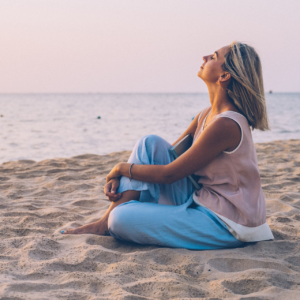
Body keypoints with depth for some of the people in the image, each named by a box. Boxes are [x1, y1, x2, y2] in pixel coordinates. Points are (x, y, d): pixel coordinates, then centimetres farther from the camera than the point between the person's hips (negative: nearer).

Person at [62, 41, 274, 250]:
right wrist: (119, 177, -2)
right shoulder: (208, 115, 6)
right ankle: (105, 223, 0)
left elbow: (169, 174, -18)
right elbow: (169, 154, 12)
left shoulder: (225, 124, -24)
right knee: (151, 143, 0)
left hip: (225, 226, -9)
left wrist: (122, 168, -3)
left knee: (122, 219, -25)